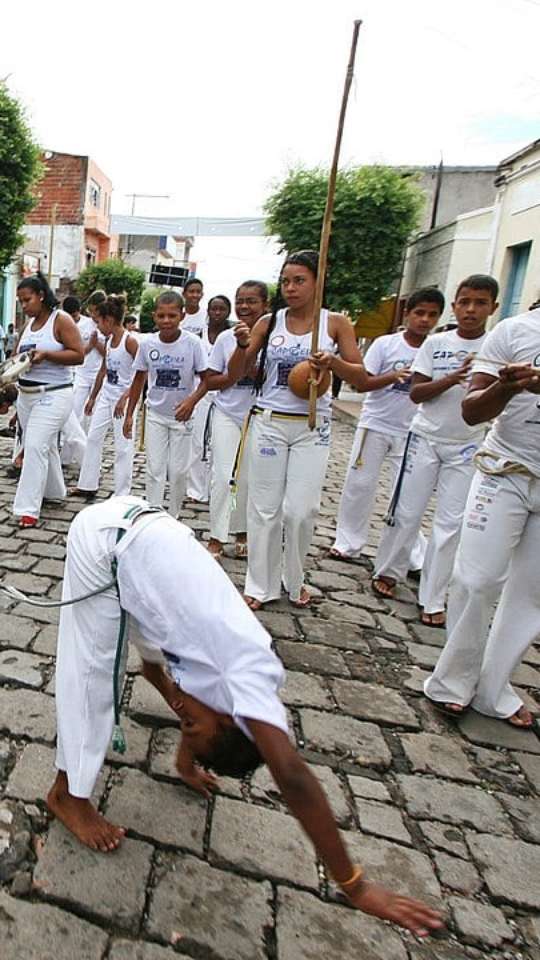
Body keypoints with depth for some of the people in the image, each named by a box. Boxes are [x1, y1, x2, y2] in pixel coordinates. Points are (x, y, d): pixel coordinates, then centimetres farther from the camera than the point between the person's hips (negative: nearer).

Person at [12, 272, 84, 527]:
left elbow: (79, 355, -13)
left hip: (53, 395, -7)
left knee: (36, 446, -14)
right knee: (44, 445, 15)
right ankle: (55, 491, 33)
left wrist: (45, 355, -21)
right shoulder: (29, 323, 13)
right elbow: (19, 353, 22)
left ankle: (28, 508, -12)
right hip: (26, 395, 7)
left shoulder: (61, 320, -7)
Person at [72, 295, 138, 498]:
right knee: (93, 438, 10)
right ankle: (88, 485, 21)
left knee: (123, 446, -1)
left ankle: (122, 494, 9)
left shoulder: (130, 341, -16)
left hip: (123, 397, -8)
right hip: (106, 395, 8)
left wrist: (125, 398, -22)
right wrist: (92, 397, 20)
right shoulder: (108, 340, 8)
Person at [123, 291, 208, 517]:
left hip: (181, 416, -2)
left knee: (178, 471, 5)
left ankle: (173, 518, 22)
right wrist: (129, 415, 6)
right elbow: (139, 380, 4)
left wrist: (192, 400, -28)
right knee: (155, 469, 2)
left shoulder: (193, 343, -15)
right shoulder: (147, 343, -7)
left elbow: (206, 380, -9)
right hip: (155, 414, 2)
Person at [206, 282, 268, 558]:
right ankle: (217, 537, 3)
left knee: (249, 478, 10)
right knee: (222, 475, -6)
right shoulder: (226, 338, 0)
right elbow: (210, 382, -1)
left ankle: (242, 531, 27)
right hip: (227, 414, 1)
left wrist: (252, 369, -18)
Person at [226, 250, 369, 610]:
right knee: (265, 509, 5)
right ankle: (261, 585, 20)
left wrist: (334, 362, -20)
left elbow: (363, 378, -1)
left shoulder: (336, 323, 0)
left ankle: (295, 580, 23)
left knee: (301, 510, -2)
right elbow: (235, 375, 2)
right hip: (269, 423, 1)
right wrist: (243, 346, -18)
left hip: (313, 428, -1)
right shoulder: (269, 322, 2)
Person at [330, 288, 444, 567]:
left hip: (410, 432, 1)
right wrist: (393, 377, -21)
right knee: (359, 484, 4)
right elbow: (361, 382, -7)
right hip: (375, 425, -1)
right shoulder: (386, 343, -4)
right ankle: (348, 543, 20)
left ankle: (416, 557, 12)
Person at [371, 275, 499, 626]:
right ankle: (389, 571, 27)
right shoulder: (435, 343, 0)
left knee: (451, 524, 0)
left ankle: (433, 599, 11)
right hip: (426, 438, 1)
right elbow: (416, 393, -4)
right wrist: (450, 379, -20)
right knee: (406, 512, 5)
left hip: (467, 446, 0)